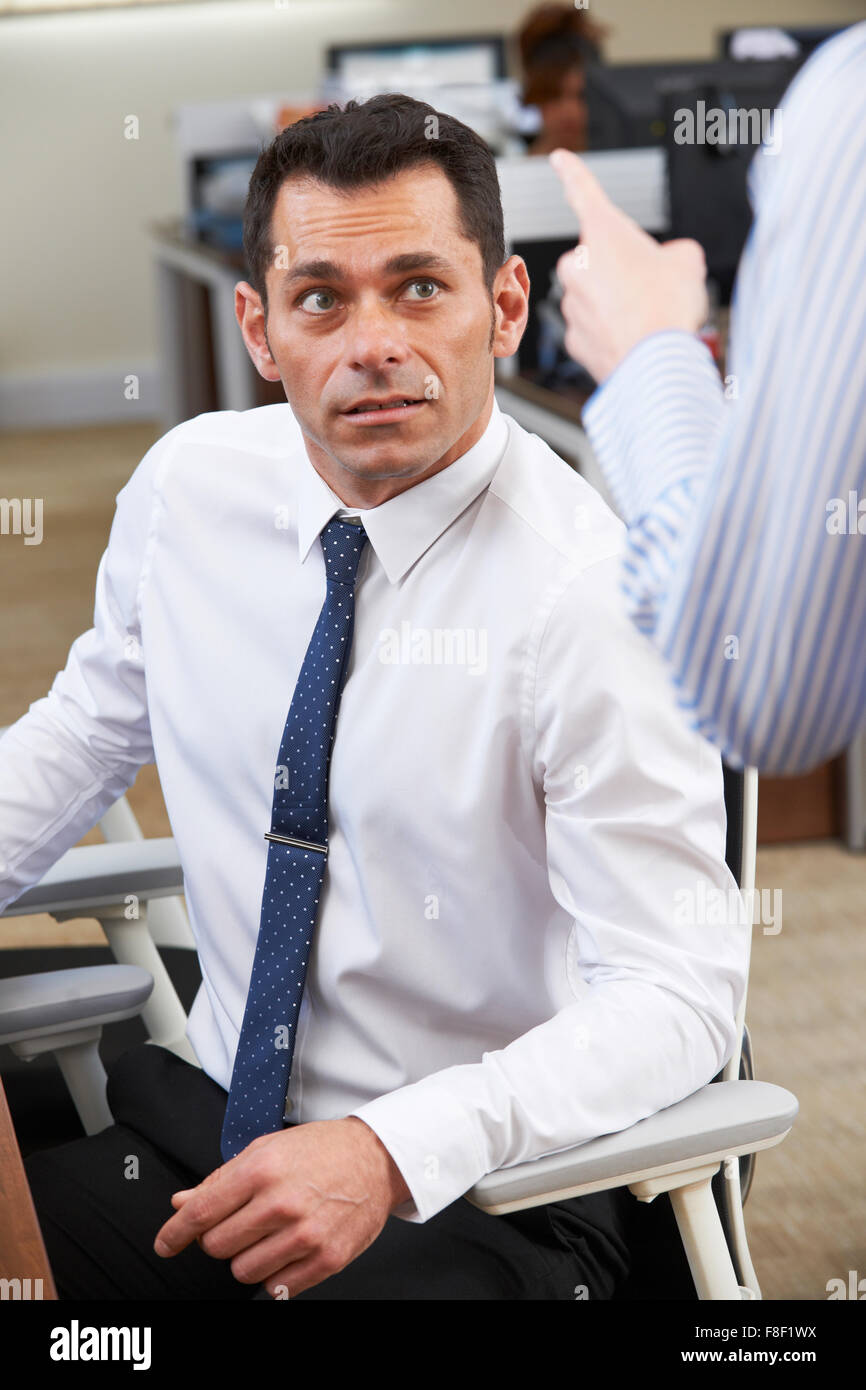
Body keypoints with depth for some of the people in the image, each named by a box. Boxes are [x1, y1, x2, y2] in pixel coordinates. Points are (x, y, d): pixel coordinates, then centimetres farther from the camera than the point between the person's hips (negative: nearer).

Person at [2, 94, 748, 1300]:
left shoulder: (589, 593, -18)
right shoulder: (189, 485, -2)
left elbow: (678, 997, -20)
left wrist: (390, 1155, -32)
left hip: (485, 1202, -4)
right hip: (209, 1133, 5)